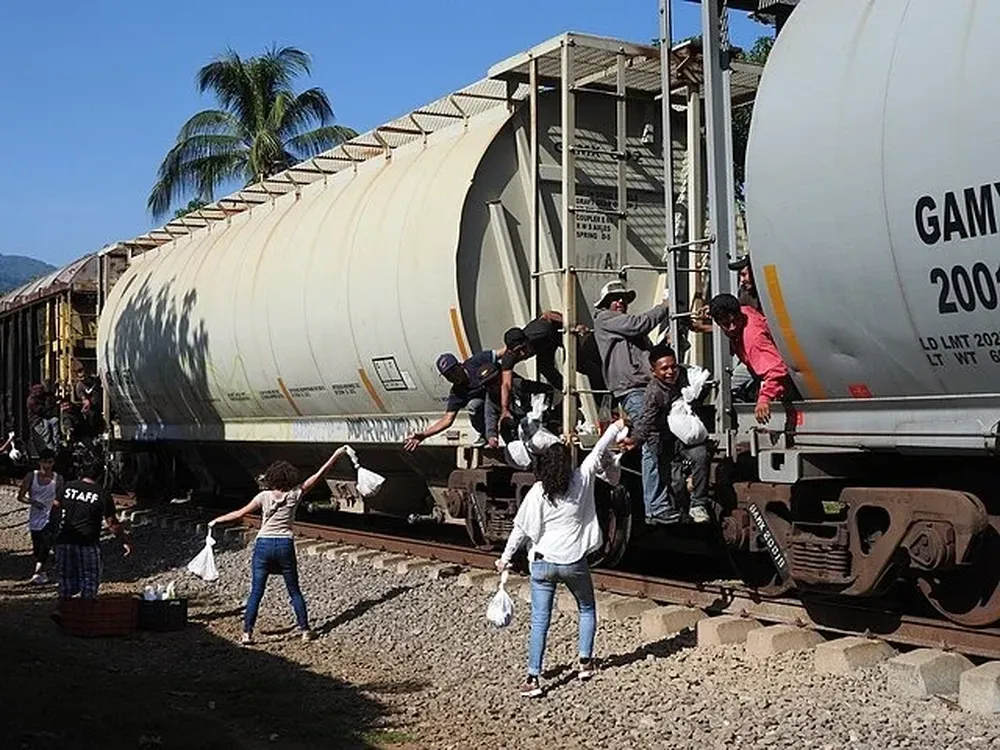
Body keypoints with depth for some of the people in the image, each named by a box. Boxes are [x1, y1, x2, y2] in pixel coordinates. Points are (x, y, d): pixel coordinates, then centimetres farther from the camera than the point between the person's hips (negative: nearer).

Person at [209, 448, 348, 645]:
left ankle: (247, 633, 2)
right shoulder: (294, 495, -3)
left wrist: (216, 521, 11)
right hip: (285, 546, 0)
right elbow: (319, 474, 0)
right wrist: (336, 455, 4)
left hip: (264, 545, 0)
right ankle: (305, 630, 15)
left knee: (256, 592, 4)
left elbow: (240, 514, -2)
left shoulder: (264, 497, -4)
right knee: (294, 591, 13)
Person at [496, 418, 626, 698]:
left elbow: (521, 529, -4)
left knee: (539, 622, 3)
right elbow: (598, 452, 8)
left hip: (543, 563, 0)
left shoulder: (537, 493, -8)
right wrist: (616, 428, 22)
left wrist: (505, 557, 7)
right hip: (574, 562, 1)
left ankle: (533, 678, -3)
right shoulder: (582, 481, -7)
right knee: (586, 609, 26)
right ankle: (585, 662, 25)